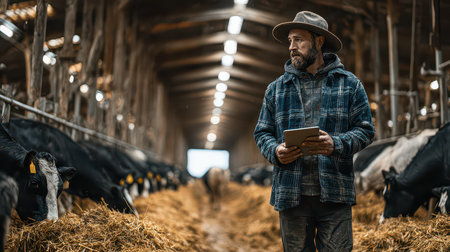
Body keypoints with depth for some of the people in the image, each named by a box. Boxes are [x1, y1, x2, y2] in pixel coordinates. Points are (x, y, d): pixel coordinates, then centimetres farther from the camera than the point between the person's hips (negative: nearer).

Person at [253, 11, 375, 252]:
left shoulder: (349, 84, 6)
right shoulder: (276, 89, 12)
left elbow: (365, 130, 3)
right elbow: (262, 132, 13)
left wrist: (335, 144, -16)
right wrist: (275, 151, -10)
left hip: (334, 194, -2)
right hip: (291, 194, 2)